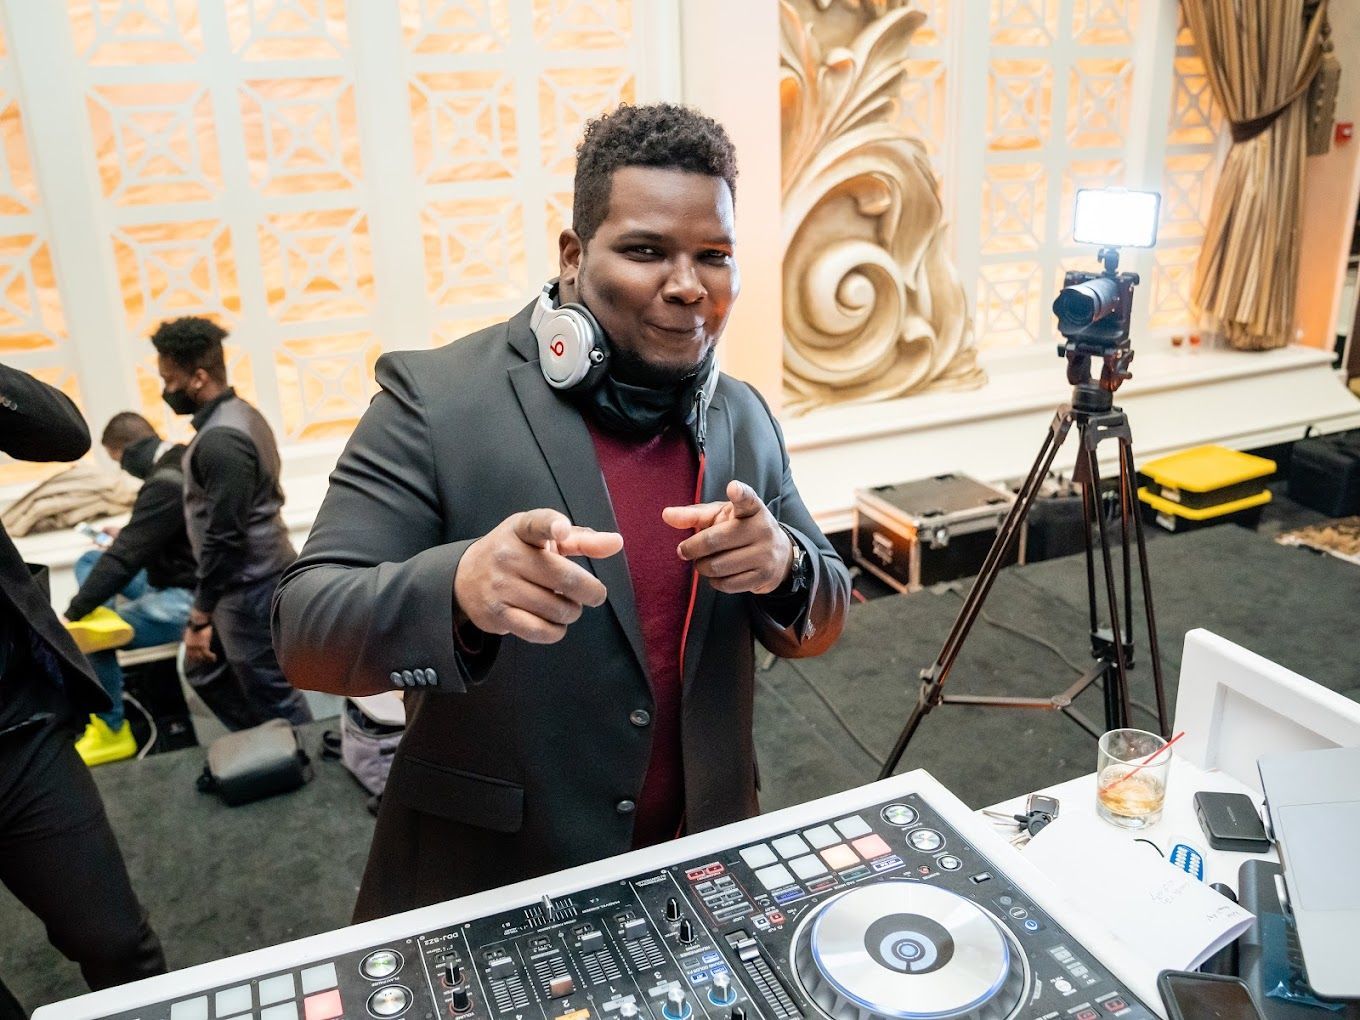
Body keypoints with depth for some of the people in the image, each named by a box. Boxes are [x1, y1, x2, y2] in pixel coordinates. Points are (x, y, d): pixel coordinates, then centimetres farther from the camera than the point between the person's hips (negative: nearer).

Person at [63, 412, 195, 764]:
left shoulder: (165, 484, -26)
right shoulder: (183, 460, 4)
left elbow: (124, 561, -24)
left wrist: (72, 614, -17)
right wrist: (128, 536, 22)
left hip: (185, 599, -10)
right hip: (180, 576, 10)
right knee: (90, 561, 17)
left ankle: (112, 731, 9)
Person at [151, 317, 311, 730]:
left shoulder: (221, 440, -24)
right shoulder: (237, 415, 8)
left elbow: (223, 537, -24)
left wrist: (199, 618, -17)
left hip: (249, 587, -10)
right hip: (248, 577, 10)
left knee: (272, 695, 3)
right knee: (205, 673, 21)